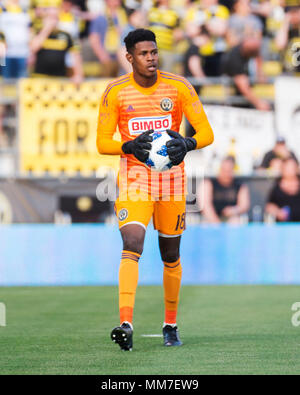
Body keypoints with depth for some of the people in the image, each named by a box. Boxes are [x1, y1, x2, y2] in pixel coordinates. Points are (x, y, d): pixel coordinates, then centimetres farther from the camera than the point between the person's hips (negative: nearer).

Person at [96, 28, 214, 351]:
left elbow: (206, 133, -2)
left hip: (171, 178, 2)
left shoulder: (178, 87, -3)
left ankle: (171, 325, 28)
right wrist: (130, 146, -21)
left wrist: (187, 145, -24)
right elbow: (102, 142, -1)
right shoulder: (116, 92, -4)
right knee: (132, 245, -21)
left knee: (171, 256, 10)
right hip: (134, 177, -2)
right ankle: (126, 325, -31)